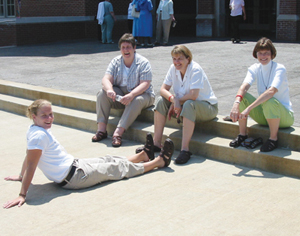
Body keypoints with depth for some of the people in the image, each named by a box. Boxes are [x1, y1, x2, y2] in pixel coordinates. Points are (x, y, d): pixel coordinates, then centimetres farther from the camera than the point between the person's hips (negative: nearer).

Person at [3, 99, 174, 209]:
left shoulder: (34, 130, 2)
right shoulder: (39, 136, -26)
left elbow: (28, 156, 12)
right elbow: (31, 164, -28)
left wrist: (21, 176, 24)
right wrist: (22, 195, -28)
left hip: (74, 165, 9)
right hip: (74, 177, -9)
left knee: (109, 160, 24)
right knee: (119, 168, 6)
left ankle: (145, 155, 47)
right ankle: (160, 161, 22)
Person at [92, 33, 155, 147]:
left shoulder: (143, 63, -9)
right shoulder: (115, 62, 4)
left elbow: (145, 84, -19)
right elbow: (106, 79, -8)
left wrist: (131, 95, -37)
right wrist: (109, 89, -33)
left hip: (139, 94, -4)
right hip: (119, 94, 4)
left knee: (137, 101, -37)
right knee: (103, 93, -20)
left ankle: (118, 133, -42)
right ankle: (101, 129, -24)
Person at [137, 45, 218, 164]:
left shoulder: (195, 69, -21)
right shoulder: (173, 68, -2)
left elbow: (193, 95, -31)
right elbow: (163, 89, -6)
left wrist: (176, 102, -19)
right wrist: (173, 99, -27)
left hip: (207, 107, -7)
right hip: (183, 105, 7)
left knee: (189, 104, -38)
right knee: (161, 100, -12)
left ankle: (185, 149, -40)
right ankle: (156, 143, -14)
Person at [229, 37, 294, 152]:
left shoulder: (279, 69, -16)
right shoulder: (255, 68, -1)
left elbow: (271, 91, -34)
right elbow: (244, 86, -21)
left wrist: (249, 108, -44)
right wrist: (236, 103, -42)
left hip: (284, 116, -5)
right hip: (263, 116, 5)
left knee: (269, 101, -37)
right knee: (241, 96, -16)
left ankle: (273, 139, -15)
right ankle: (242, 135, -5)